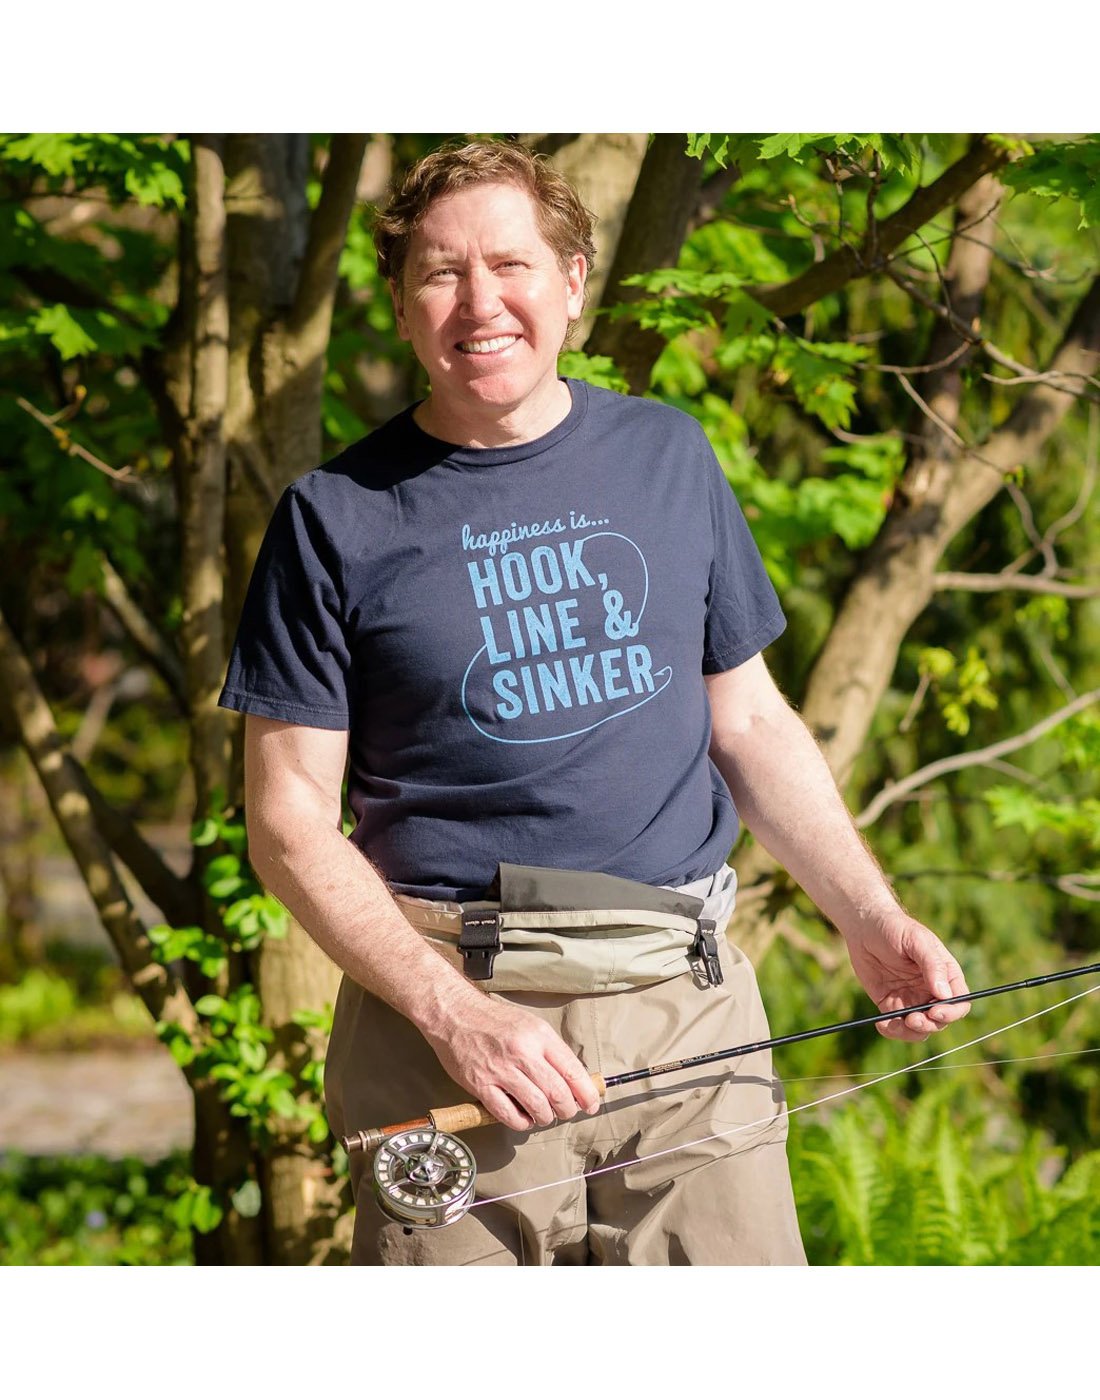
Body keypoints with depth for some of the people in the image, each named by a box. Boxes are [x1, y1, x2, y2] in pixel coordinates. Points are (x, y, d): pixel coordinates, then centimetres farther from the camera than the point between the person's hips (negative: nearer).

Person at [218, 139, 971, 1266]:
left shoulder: (668, 457, 12)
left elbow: (751, 726, 19)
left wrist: (869, 918, 5)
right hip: (444, 1009, -2)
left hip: (686, 1000, 2)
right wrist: (456, 1015, -13)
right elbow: (290, 825, -1)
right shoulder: (336, 520, 1)